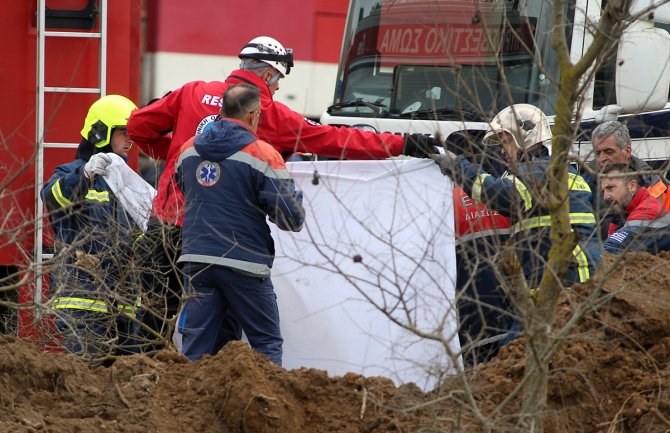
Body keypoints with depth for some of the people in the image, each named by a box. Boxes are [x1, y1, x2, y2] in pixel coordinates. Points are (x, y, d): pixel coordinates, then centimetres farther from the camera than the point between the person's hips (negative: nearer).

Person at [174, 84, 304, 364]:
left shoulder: (188, 149, 8)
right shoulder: (262, 155, -10)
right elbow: (291, 218, -12)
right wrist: (295, 196, 10)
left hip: (196, 260, 5)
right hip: (244, 264, -5)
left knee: (194, 348, 6)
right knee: (267, 343, 6)